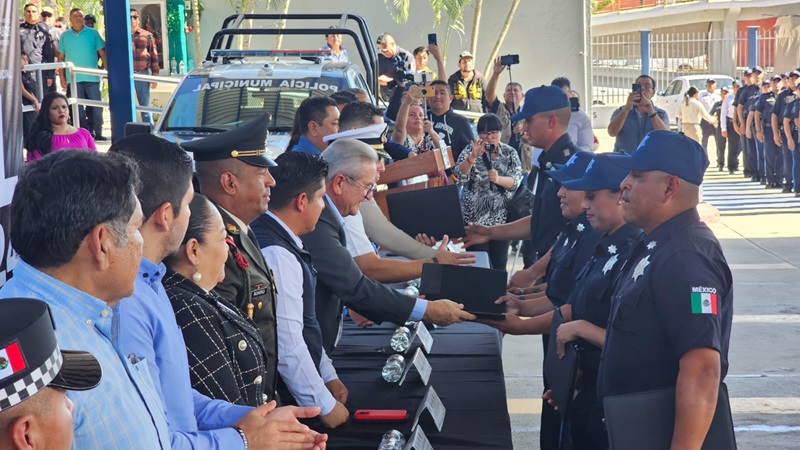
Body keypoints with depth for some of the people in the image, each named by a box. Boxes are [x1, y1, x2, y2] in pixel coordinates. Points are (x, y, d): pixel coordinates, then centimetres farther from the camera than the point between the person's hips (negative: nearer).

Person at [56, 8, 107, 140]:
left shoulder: (93, 33, 4)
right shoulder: (65, 36, 7)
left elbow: (102, 53, 4)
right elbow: (61, 57, 8)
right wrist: (62, 77, 2)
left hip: (92, 77, -1)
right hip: (73, 78, 1)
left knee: (96, 106, -2)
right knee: (78, 108, 4)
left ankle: (98, 133, 6)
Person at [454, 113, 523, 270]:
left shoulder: (510, 153, 3)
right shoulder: (470, 150, 0)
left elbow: (517, 181, -6)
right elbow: (459, 175, -14)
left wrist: (498, 179, -25)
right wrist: (474, 156, -28)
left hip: (502, 216, 1)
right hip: (475, 216, -1)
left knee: (499, 263, 5)